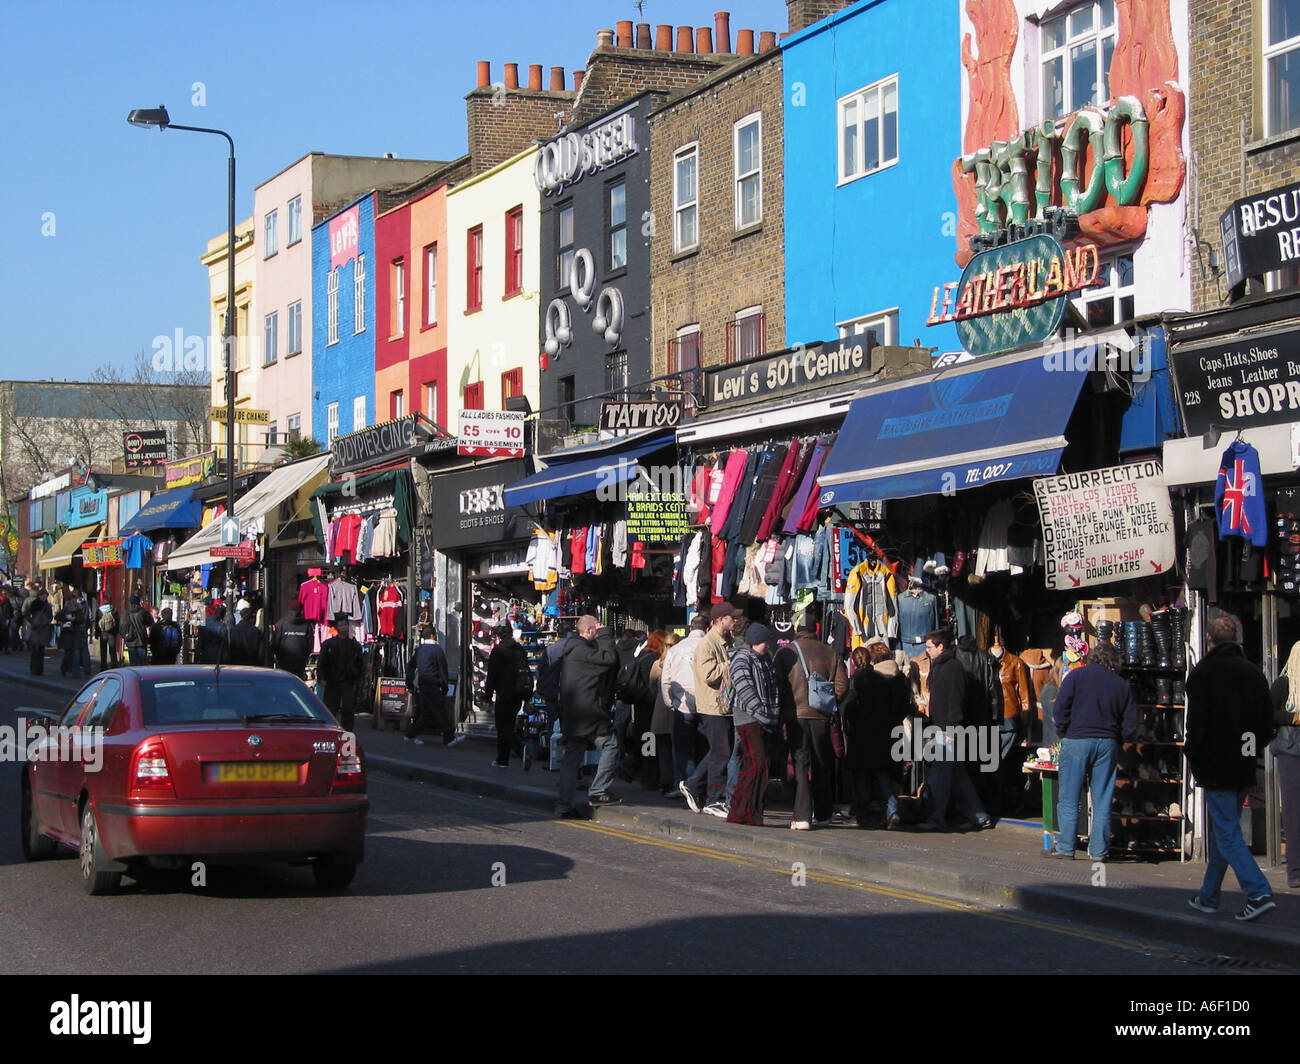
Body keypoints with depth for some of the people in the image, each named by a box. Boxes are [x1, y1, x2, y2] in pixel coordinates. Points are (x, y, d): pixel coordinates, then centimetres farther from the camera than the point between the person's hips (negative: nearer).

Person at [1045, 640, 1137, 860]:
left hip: (1077, 741, -2)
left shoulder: (1076, 676, 0)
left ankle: (1065, 848, 2)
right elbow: (1130, 724, 7)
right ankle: (1098, 851, 7)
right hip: (1108, 744, 3)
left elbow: (1059, 709, -6)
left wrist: (1063, 734, 6)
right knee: (1102, 800, 6)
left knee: (1069, 799, 3)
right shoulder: (1122, 685, 8)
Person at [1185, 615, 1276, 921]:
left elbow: (1197, 723, -12)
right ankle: (1209, 896, 24)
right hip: (1244, 768, 6)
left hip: (1216, 766, -6)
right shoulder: (1253, 672, 8)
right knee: (1222, 830, 16)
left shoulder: (1203, 673, -9)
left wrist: (1192, 757, 0)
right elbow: (1267, 721, 10)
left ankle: (1258, 893, -20)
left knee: (1227, 833, -6)